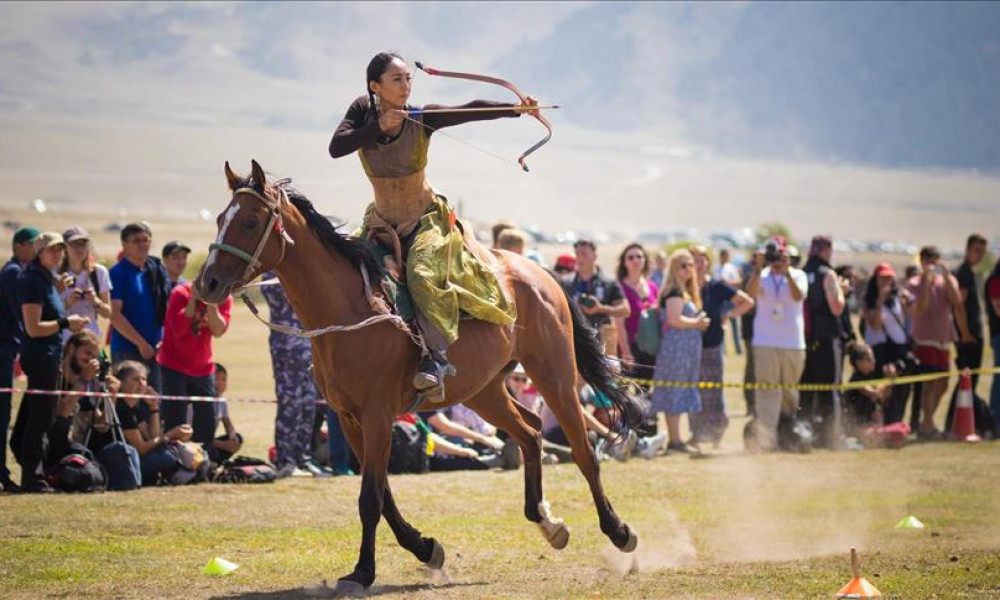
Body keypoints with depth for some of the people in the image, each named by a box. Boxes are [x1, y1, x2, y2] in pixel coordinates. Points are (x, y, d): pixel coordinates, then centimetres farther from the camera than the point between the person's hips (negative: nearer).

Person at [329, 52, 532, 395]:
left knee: (421, 274, -29)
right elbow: (336, 148, -19)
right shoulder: (363, 111, -6)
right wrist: (378, 127, -28)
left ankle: (437, 355, -31)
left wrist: (517, 109, -40)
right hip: (382, 221, 5)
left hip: (426, 221, -5)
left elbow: (472, 111, -25)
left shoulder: (422, 119, -13)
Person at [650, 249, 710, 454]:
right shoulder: (675, 291, -12)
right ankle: (675, 440, -7)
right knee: (675, 394, -8)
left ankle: (673, 439, 15)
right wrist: (696, 323, -9)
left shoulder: (686, 291, 19)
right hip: (677, 345, -10)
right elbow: (674, 319, -22)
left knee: (675, 395, 11)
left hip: (686, 347, 10)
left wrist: (699, 322, 9)